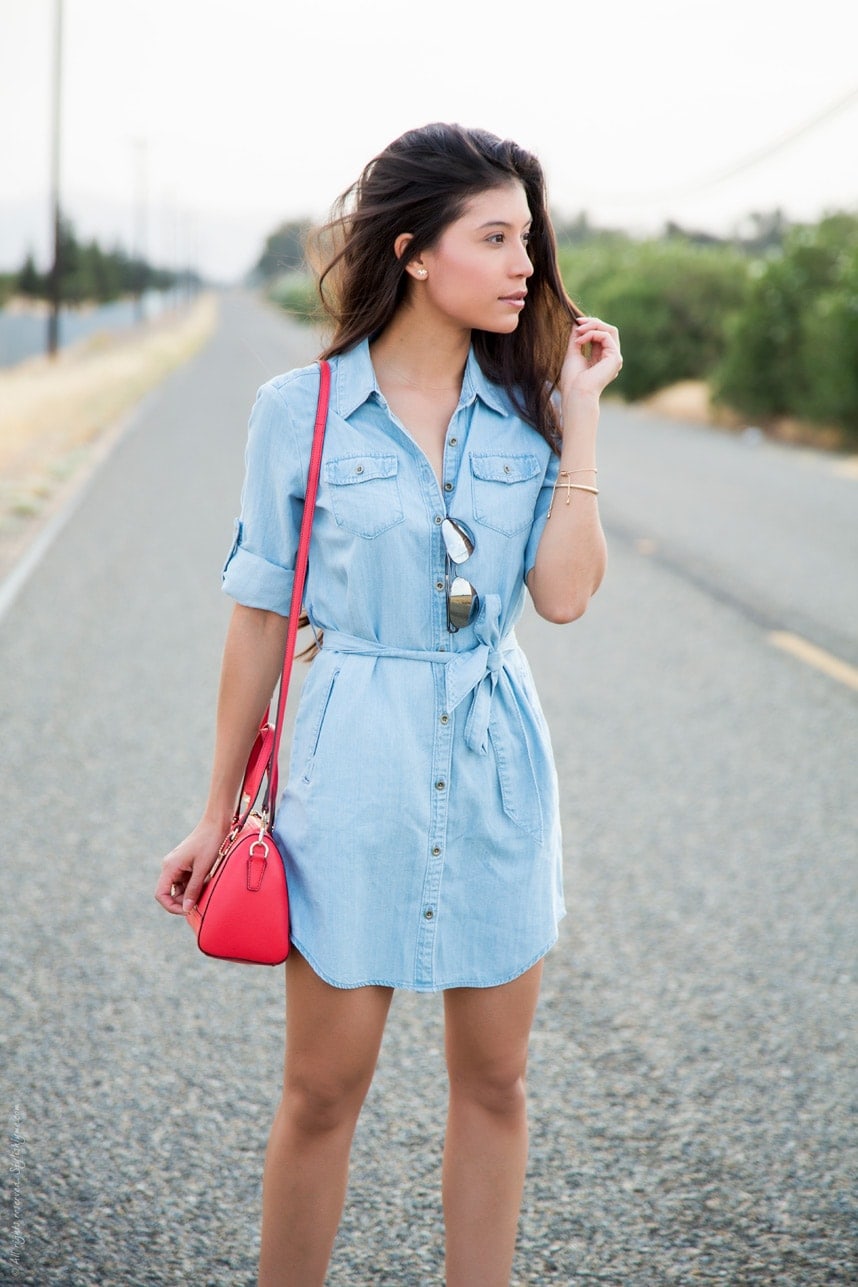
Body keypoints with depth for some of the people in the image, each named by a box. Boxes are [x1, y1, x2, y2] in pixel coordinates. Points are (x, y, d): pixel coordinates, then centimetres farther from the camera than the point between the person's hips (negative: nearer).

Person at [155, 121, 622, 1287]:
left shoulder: (528, 408, 2)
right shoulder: (300, 411, -6)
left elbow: (566, 595, -9)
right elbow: (260, 617, -1)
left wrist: (580, 418, -9)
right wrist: (219, 811, 2)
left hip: (496, 764, 3)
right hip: (356, 765, -3)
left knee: (494, 1079, 11)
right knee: (325, 1089, 6)